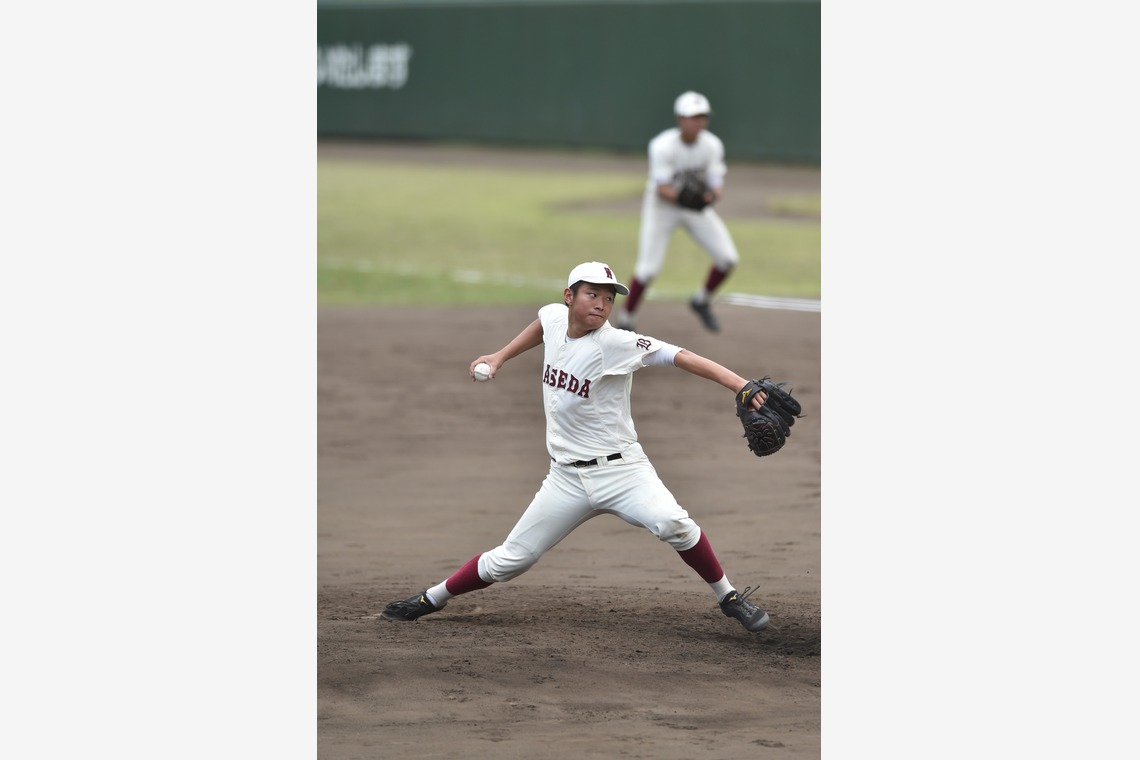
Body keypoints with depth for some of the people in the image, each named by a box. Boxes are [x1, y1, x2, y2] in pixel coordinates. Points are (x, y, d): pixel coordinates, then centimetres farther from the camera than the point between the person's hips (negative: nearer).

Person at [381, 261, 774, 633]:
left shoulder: (615, 344, -19)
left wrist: (741, 385, -41)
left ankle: (728, 597, -12)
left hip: (620, 468, -4)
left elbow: (679, 356, -30)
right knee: (508, 561, 6)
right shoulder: (554, 318, -1)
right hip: (567, 477, 4)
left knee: (672, 523, -31)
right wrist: (499, 357, 21)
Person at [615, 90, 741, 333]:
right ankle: (626, 319, 8)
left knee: (728, 258, -6)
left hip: (696, 207, 4)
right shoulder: (663, 146, -27)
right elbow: (662, 189, -29)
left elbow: (718, 186, -18)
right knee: (648, 268, -15)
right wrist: (678, 195, -51)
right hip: (661, 205, -4)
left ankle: (702, 301, 20)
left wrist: (713, 195, -42)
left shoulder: (712, 145, -15)